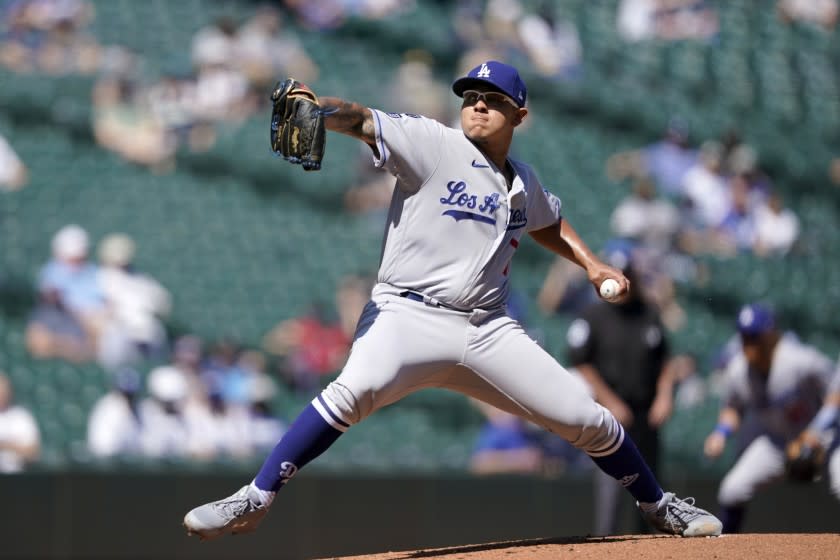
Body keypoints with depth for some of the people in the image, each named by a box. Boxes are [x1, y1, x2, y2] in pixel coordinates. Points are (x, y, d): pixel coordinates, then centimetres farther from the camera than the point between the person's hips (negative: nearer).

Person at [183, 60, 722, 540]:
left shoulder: (524, 182, 15)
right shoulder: (432, 144, -3)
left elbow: (548, 222, 38)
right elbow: (363, 121, -19)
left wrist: (592, 264, 23)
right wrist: (310, 107, -38)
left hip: (489, 332, 5)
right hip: (409, 316, -5)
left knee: (590, 420, 4)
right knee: (354, 390, -35)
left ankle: (660, 507, 30)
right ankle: (253, 501, -30)